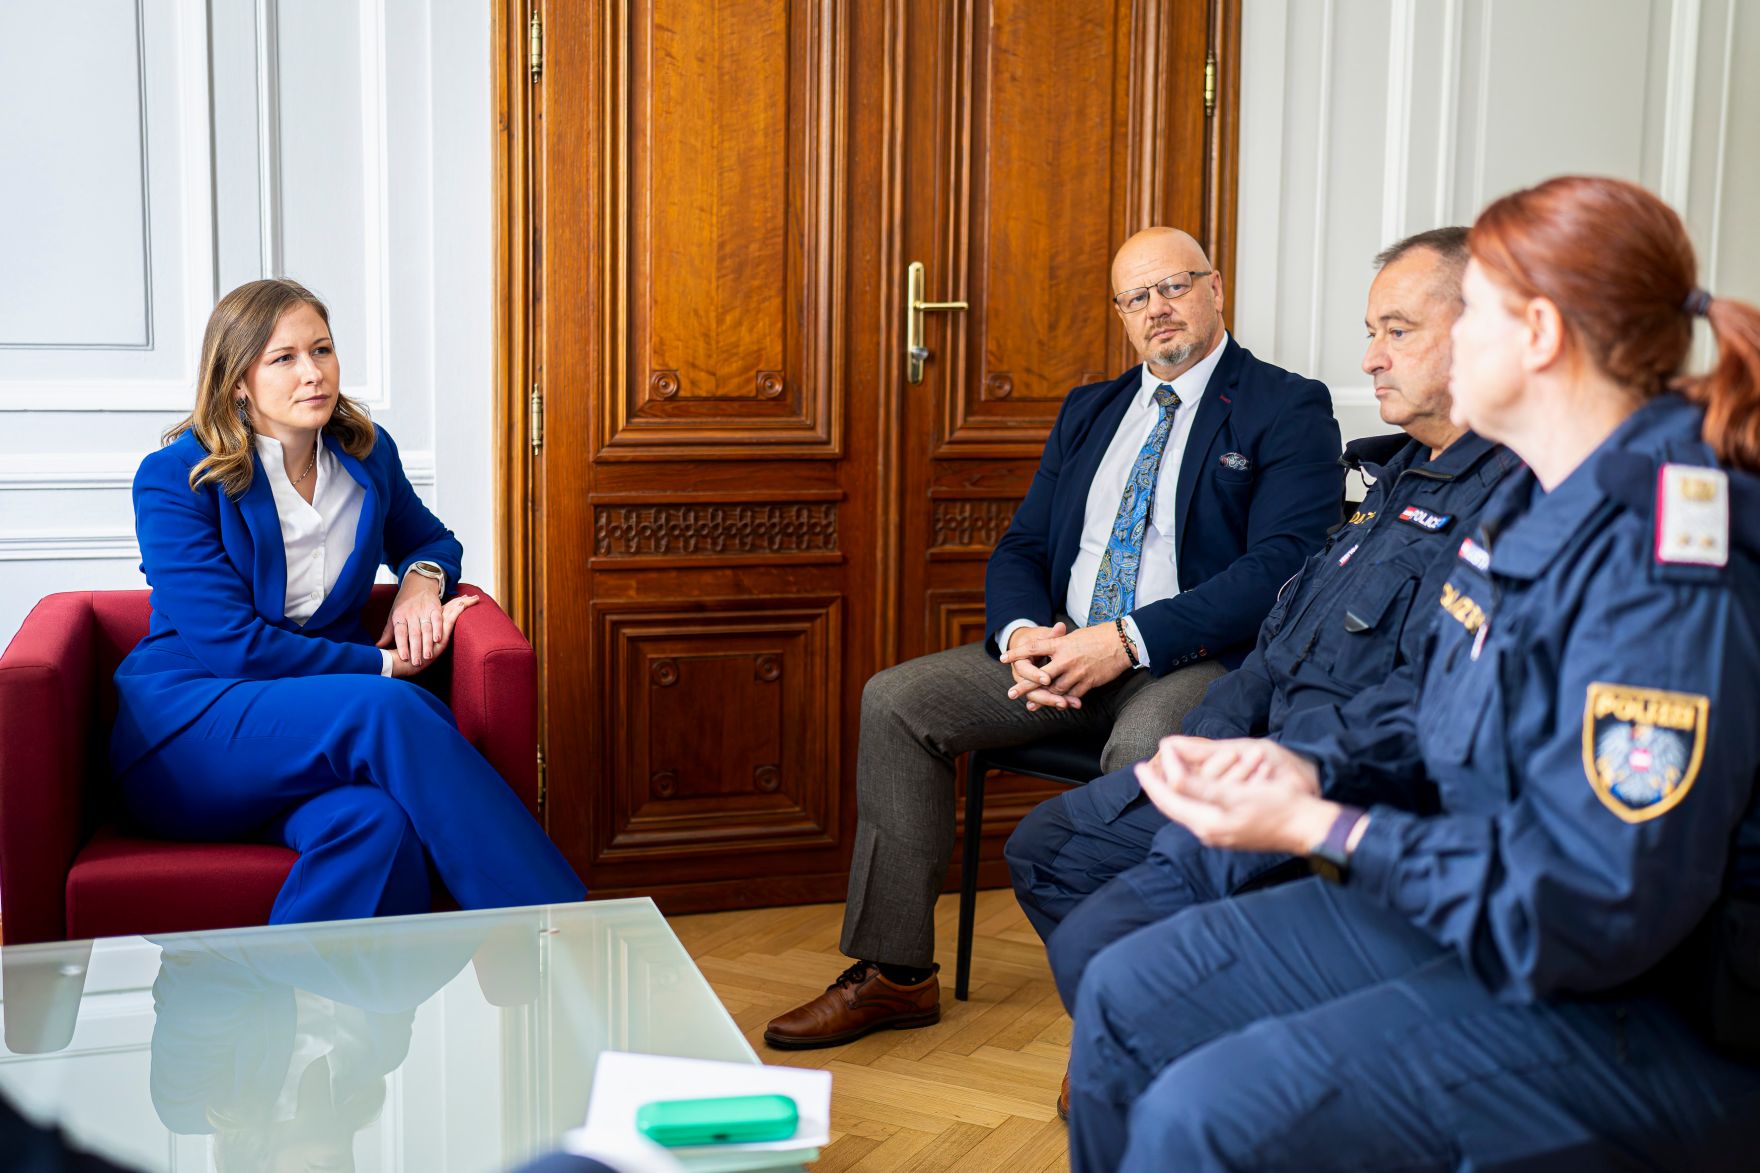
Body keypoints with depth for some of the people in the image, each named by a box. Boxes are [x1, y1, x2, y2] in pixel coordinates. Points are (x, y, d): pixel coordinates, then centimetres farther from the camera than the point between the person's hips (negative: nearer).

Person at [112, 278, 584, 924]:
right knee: (388, 709, -34)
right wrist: (383, 665, -13)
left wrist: (422, 578, 2)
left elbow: (431, 540, 28)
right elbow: (234, 646, -14)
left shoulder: (366, 452, 9)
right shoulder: (175, 478, -7)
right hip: (189, 725, -5)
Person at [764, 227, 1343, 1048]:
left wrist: (1127, 641, -23)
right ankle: (895, 974, -3)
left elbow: (1280, 566, -14)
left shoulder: (1288, 410, -1)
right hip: (1062, 647, 6)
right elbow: (1019, 550, 16)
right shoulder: (1088, 411, 19)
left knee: (1144, 743, -39)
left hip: (1197, 660, -6)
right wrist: (1022, 635, -9)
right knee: (895, 700, -9)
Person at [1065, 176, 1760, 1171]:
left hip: (1648, 1005, -9)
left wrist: (1323, 831, -21)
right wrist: (1309, 769, -2)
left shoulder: (1669, 572, -25)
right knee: (1127, 994, 4)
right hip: (1478, 909, 9)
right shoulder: (1543, 504, 6)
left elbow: (1595, 911, -27)